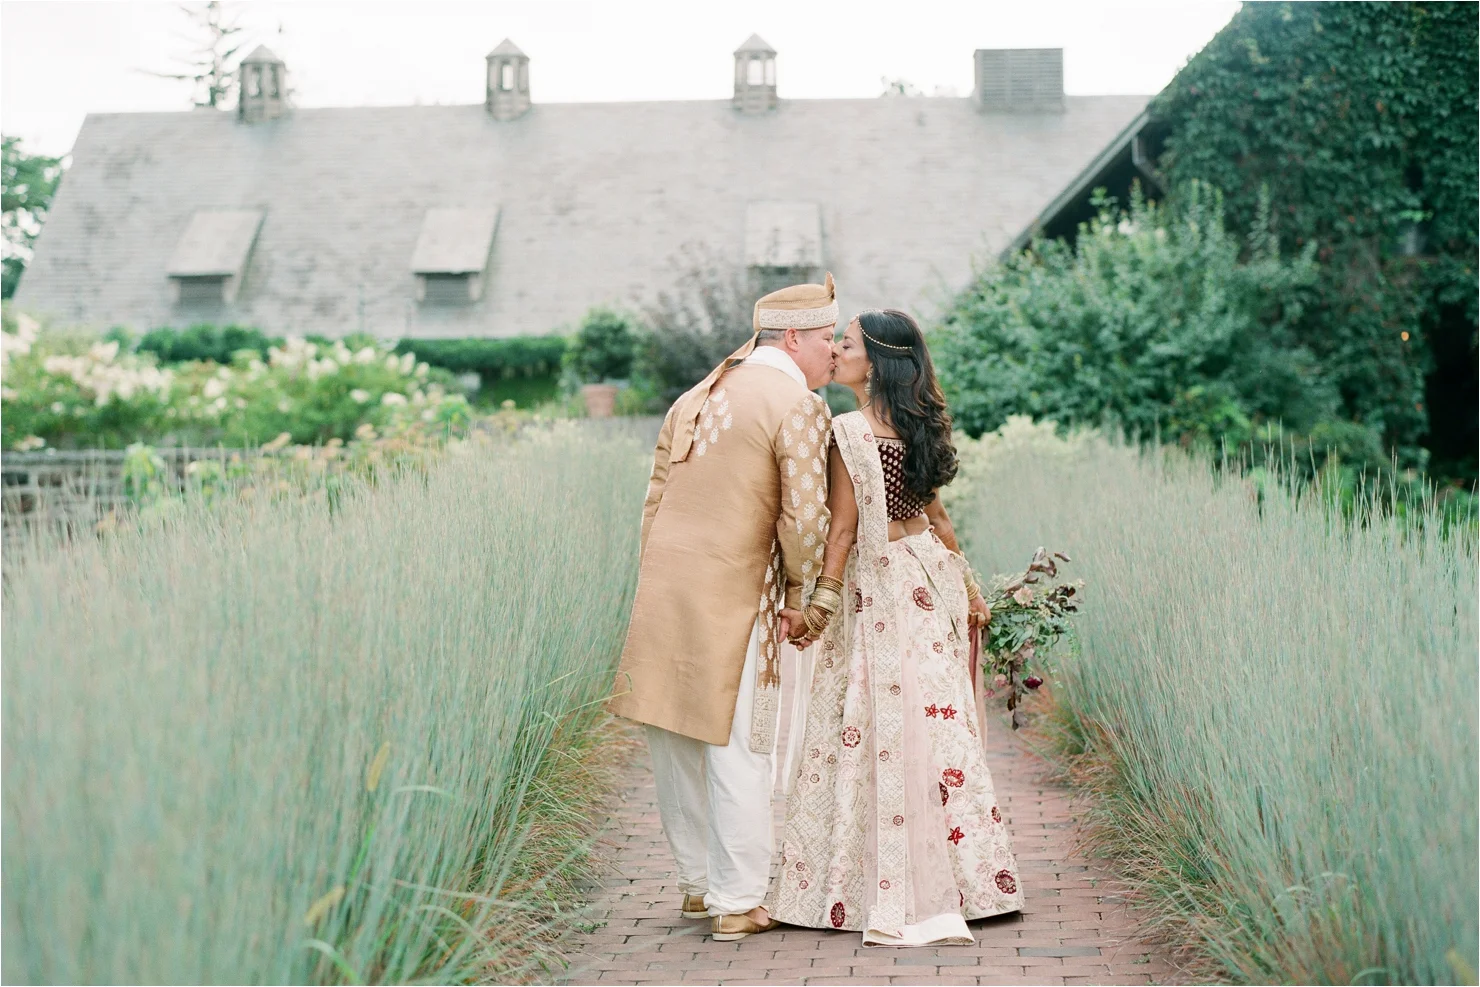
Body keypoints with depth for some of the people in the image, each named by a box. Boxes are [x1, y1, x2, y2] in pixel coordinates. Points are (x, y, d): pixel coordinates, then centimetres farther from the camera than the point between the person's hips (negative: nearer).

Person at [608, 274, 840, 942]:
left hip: (662, 587, 7)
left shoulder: (696, 398, 15)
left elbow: (657, 498, 15)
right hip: (734, 592, -7)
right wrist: (799, 595, -1)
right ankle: (737, 904, 6)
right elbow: (804, 518, -15)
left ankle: (697, 884, 28)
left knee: (677, 744, 15)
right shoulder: (798, 407, -8)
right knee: (737, 750, 0)